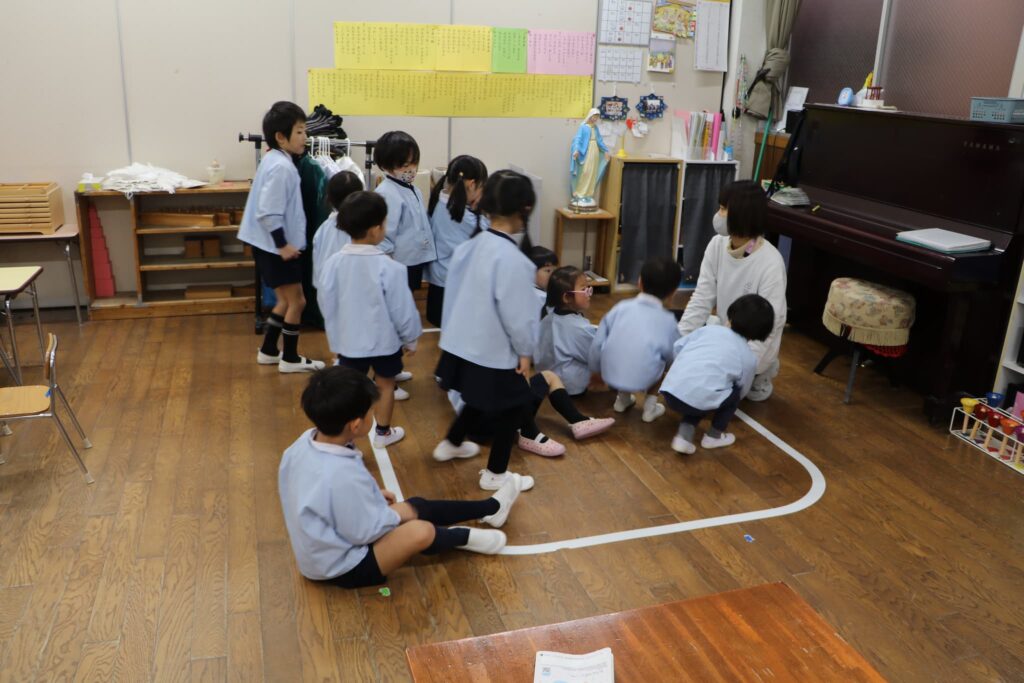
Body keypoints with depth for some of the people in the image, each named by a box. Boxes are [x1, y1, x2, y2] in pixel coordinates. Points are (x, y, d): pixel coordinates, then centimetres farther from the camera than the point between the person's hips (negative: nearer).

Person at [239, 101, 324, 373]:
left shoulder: (274, 160, 10)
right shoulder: (282, 167, -21)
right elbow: (268, 213, -26)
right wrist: (283, 245, -19)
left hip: (271, 246, 10)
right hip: (275, 248, -10)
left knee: (286, 301, 20)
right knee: (297, 302, 2)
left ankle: (268, 351, 30)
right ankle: (290, 359, 13)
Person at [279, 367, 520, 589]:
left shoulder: (305, 442, -10)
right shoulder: (343, 474, -37)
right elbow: (365, 532, -24)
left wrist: (371, 496, 7)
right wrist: (394, 514, -6)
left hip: (323, 547, 9)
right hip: (341, 567, -9)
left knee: (415, 507, 13)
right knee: (420, 531, -23)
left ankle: (490, 507, 27)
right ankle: (464, 536, 9)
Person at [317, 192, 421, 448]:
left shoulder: (333, 263, -11)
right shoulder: (389, 267, -23)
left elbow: (327, 306, 0)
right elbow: (402, 310, -14)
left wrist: (335, 338, 15)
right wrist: (411, 339, 3)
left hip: (348, 341, 2)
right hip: (385, 341, -2)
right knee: (385, 385, 19)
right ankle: (383, 433, 35)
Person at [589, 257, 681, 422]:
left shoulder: (621, 307, 5)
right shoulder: (668, 320, 1)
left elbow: (597, 344, 6)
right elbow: (673, 355, 7)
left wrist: (596, 369, 22)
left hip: (610, 374, 3)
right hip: (642, 380, -2)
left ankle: (623, 397, 32)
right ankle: (650, 405, 22)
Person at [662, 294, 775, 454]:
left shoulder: (709, 329, 19)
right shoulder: (749, 358, 14)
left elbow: (678, 346, 20)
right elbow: (741, 390, 26)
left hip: (670, 392, 4)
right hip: (699, 401, -4)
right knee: (734, 393, 23)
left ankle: (684, 435, 13)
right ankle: (714, 436, 26)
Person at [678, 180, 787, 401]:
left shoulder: (771, 263, -27)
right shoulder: (717, 245, -10)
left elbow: (769, 325, -25)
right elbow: (701, 300, -9)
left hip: (753, 346, -6)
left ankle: (757, 379, 9)